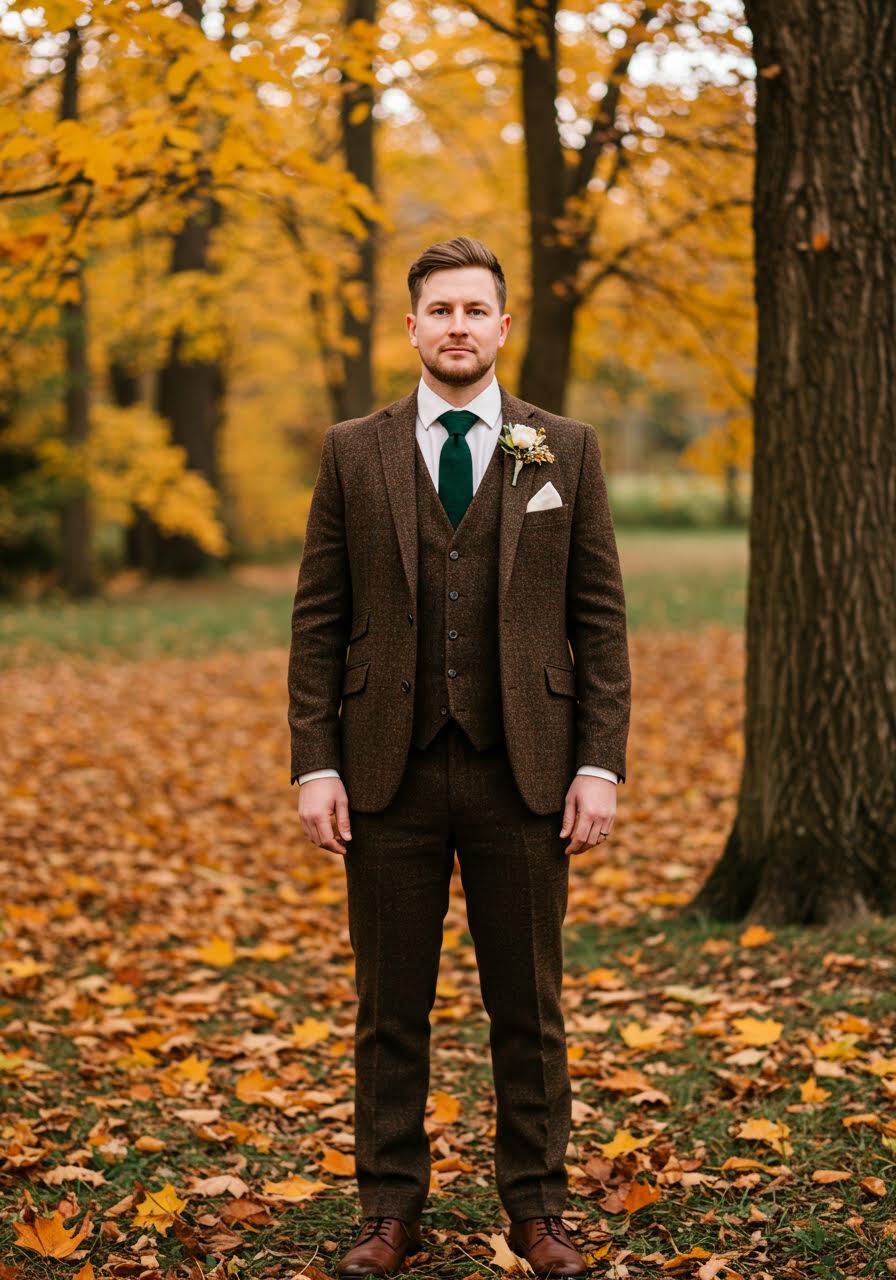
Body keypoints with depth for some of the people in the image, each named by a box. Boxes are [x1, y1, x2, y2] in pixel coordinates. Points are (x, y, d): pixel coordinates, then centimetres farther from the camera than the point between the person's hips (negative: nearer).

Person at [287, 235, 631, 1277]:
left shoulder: (566, 450, 5)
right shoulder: (354, 451, 5)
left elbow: (599, 620, 3)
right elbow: (319, 622, 4)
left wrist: (599, 766, -4)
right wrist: (315, 766, -4)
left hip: (521, 770, 0)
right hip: (391, 771, 0)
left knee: (528, 1007, 8)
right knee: (391, 1008, 8)